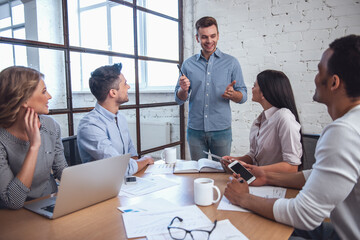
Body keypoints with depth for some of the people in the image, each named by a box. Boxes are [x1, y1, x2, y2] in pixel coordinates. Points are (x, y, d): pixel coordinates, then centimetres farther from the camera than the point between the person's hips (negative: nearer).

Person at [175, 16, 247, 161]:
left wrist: (232, 94, -19)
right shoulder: (188, 64, 7)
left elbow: (243, 96, 3)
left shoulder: (231, 63, 4)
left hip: (221, 130, -1)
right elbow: (179, 100, 8)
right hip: (195, 131, 1)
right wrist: (183, 90, -15)